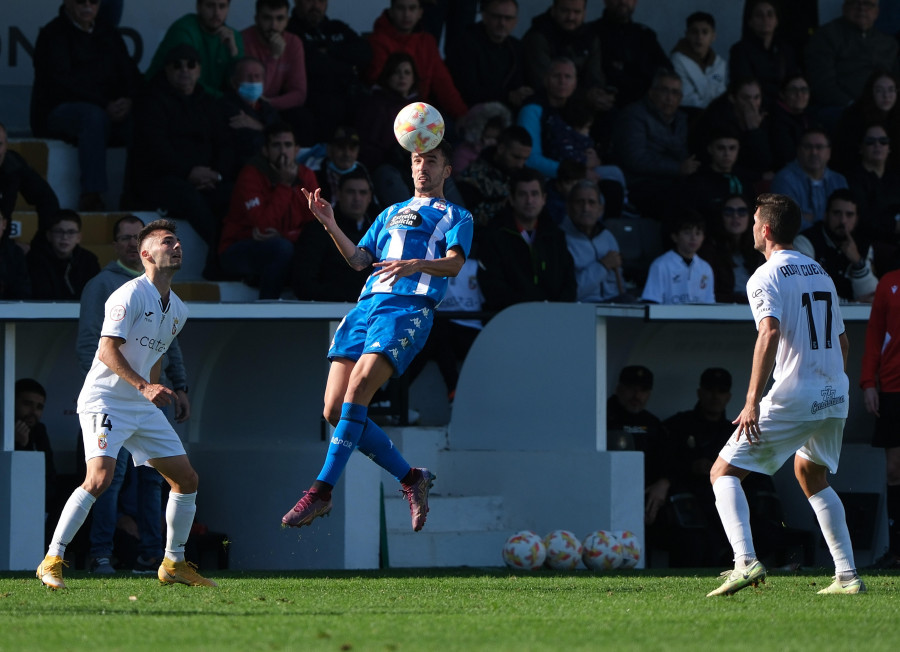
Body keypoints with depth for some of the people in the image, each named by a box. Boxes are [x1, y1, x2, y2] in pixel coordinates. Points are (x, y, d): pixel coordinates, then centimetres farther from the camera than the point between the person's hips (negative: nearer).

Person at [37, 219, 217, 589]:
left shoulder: (178, 311, 14)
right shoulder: (131, 295, -13)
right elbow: (107, 350, -20)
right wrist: (143, 386, -29)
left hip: (144, 407, 8)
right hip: (104, 401, -8)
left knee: (186, 479, 5)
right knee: (100, 477, -25)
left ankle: (174, 565, 19)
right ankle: (52, 561, -18)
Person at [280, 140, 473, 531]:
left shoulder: (456, 217, 13)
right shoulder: (392, 214, 31)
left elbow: (454, 264, -4)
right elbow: (359, 259, 23)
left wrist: (417, 264, -24)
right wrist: (330, 225, 8)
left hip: (409, 308, -6)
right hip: (368, 304, 6)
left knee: (359, 386, -26)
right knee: (335, 410, -7)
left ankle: (322, 490, -26)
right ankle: (410, 479, 5)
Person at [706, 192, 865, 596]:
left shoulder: (765, 277, -7)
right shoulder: (821, 274, 17)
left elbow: (770, 333, -22)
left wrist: (753, 401, -25)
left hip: (793, 398, -7)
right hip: (835, 396, 7)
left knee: (723, 473, -1)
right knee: (811, 476, 28)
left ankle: (745, 562, -22)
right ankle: (847, 575, 20)